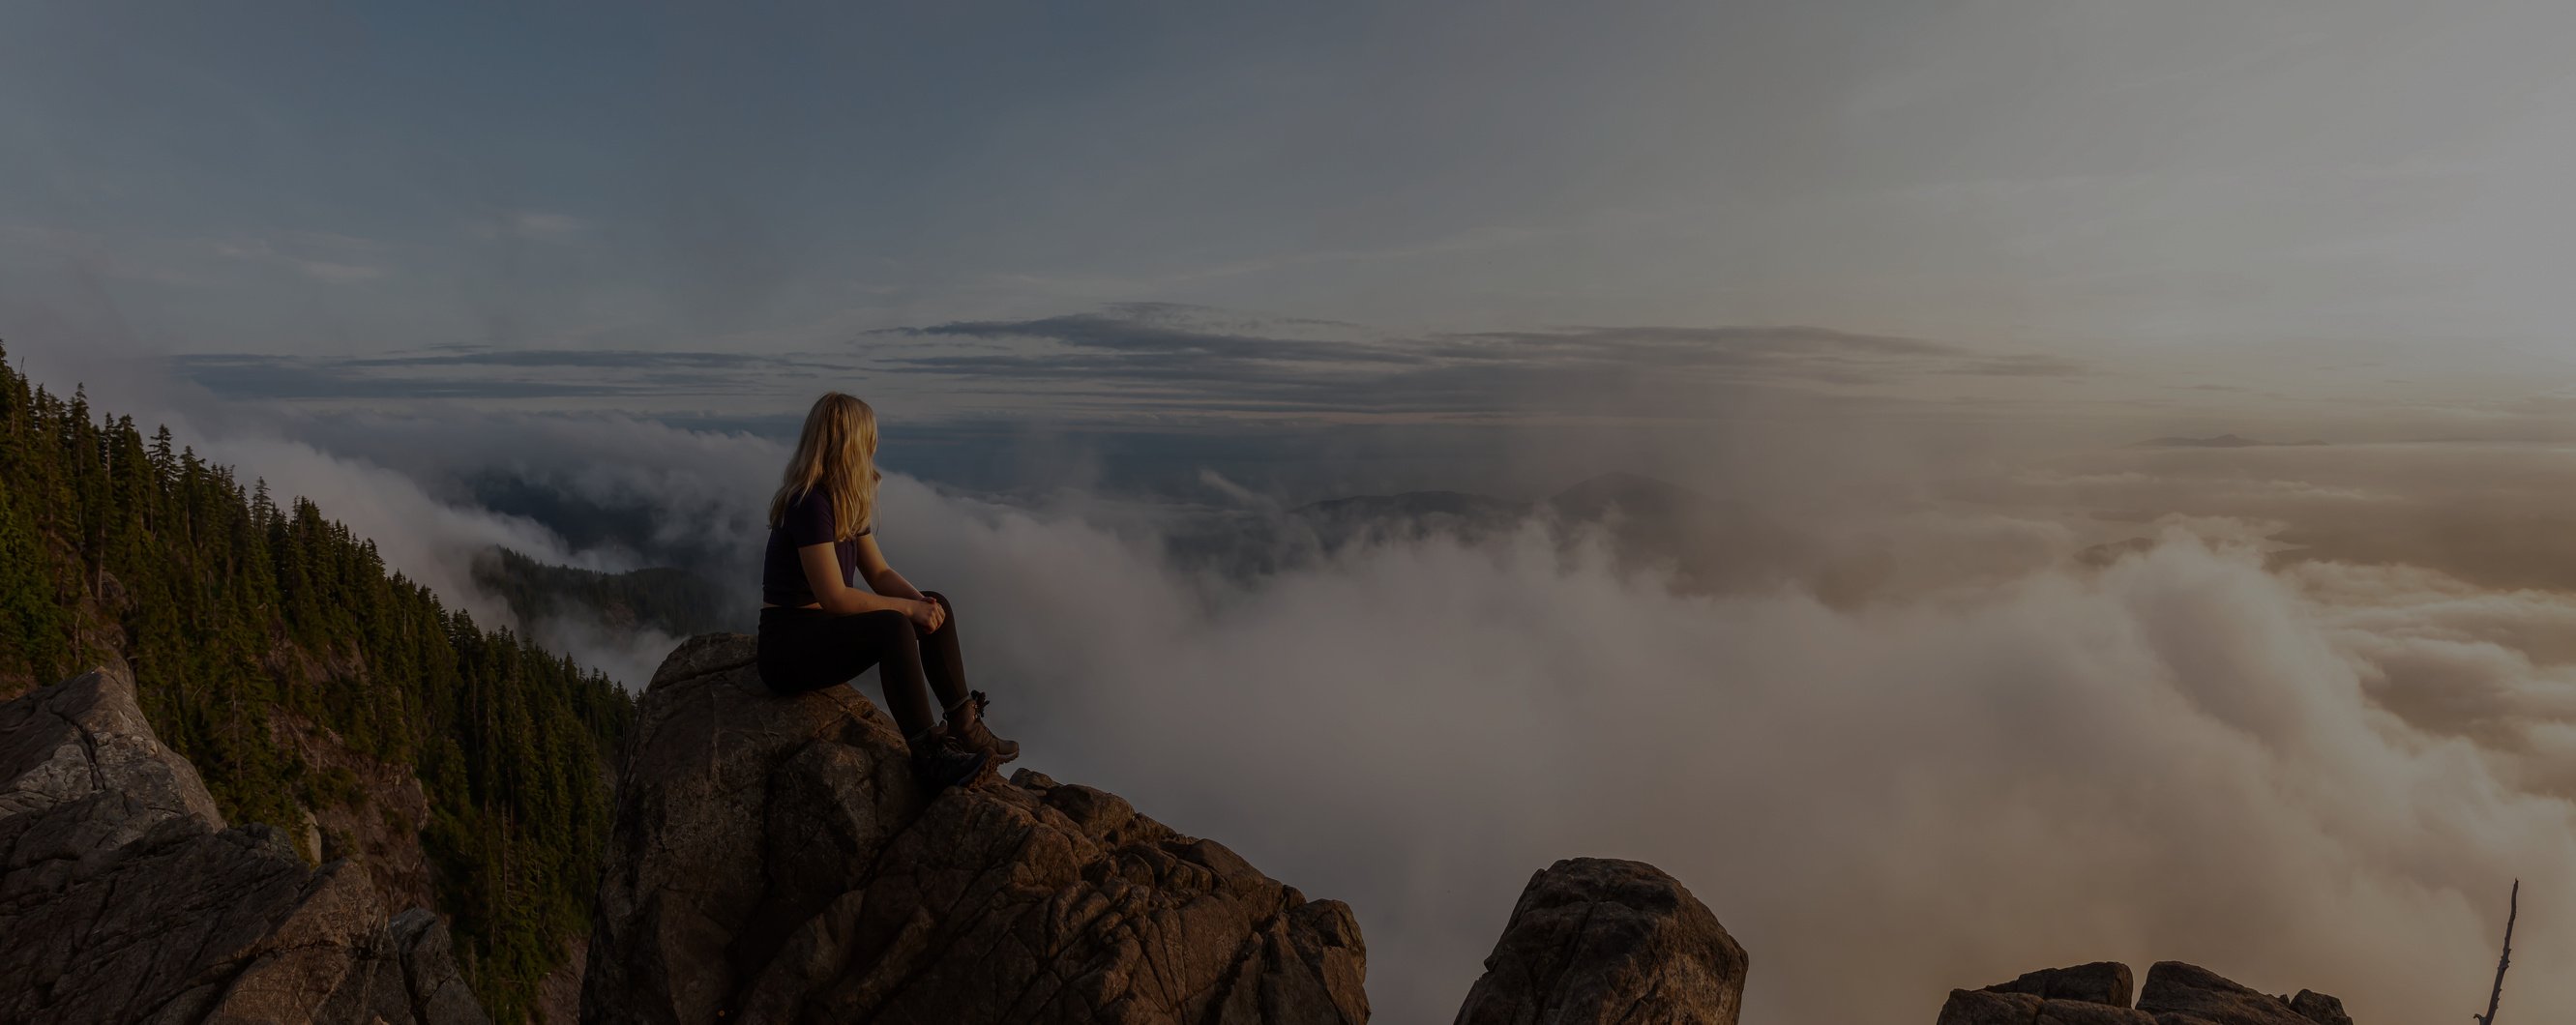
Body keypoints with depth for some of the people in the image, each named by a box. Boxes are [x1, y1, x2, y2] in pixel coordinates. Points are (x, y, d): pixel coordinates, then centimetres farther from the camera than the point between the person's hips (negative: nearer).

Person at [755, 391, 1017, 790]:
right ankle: (927, 755, -28)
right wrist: (908, 607, -20)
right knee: (894, 628, -33)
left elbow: (880, 573, 9)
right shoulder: (810, 504, -21)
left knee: (937, 607, -2)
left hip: (823, 631, 10)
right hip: (788, 647, -10)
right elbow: (835, 598, -26)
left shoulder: (846, 503, 9)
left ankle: (965, 726, -4)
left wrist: (920, 599, -9)